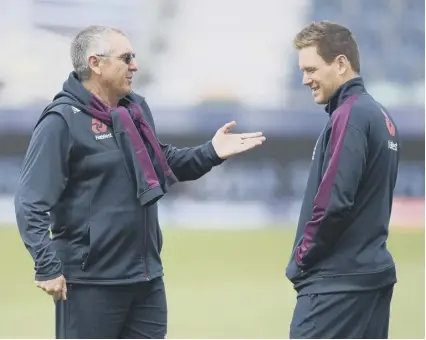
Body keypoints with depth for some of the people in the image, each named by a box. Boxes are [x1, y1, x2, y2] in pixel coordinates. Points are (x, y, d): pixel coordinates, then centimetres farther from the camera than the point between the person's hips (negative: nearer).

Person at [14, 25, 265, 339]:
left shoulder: (137, 109, 9)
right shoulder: (63, 121, -14)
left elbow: (163, 163, 26)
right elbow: (31, 203, -17)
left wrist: (211, 154, 10)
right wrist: (47, 266, -25)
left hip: (146, 277, 8)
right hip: (91, 282, -7)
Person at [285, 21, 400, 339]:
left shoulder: (349, 116, -13)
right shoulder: (381, 116, 15)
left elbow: (333, 202, -20)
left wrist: (302, 256, -7)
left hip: (338, 280, -10)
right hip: (374, 271, 10)